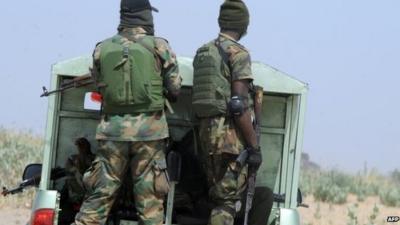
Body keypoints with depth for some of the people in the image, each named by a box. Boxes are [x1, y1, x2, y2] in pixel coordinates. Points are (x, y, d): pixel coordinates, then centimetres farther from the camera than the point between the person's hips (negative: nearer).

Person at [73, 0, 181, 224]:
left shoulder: (102, 49, 5)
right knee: (150, 198, 2)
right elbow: (175, 89, 2)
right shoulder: (159, 46, -2)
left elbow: (101, 87, 10)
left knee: (100, 195, 6)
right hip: (149, 130, -2)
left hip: (113, 129, 2)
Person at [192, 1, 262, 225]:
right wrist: (254, 146, -14)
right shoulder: (238, 53, -10)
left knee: (217, 196, 15)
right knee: (228, 200, -8)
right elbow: (239, 105, -17)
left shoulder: (202, 53, 15)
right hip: (231, 134, -8)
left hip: (206, 132, 8)